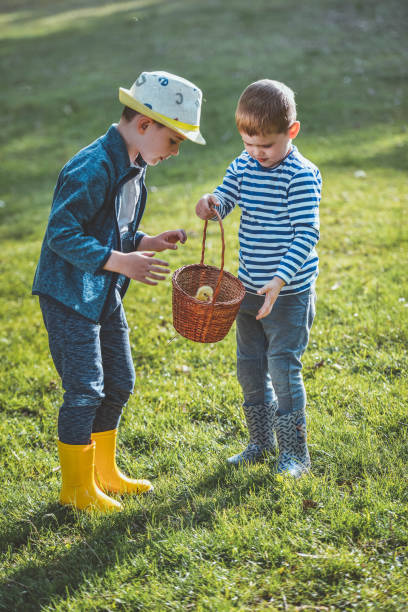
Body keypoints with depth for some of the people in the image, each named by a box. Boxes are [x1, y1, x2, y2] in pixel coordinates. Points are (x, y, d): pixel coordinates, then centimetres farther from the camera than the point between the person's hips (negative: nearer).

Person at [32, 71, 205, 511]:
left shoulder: (133, 167, 8)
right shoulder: (92, 169, -23)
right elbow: (61, 233, -25)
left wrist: (148, 242, 2)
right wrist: (121, 262, -30)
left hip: (105, 294, 10)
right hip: (69, 296, -10)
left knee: (119, 383, 16)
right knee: (85, 390, -4)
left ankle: (103, 472, 32)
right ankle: (77, 488, 13)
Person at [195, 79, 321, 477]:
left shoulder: (301, 175, -16)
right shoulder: (243, 166, 3)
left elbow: (307, 235, -20)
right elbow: (225, 199, 3)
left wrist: (279, 281, -29)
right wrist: (210, 203, -22)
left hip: (290, 292, -7)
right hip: (250, 289, 7)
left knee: (283, 366, -6)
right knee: (249, 366, 14)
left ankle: (294, 453, 8)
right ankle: (262, 442, 31)